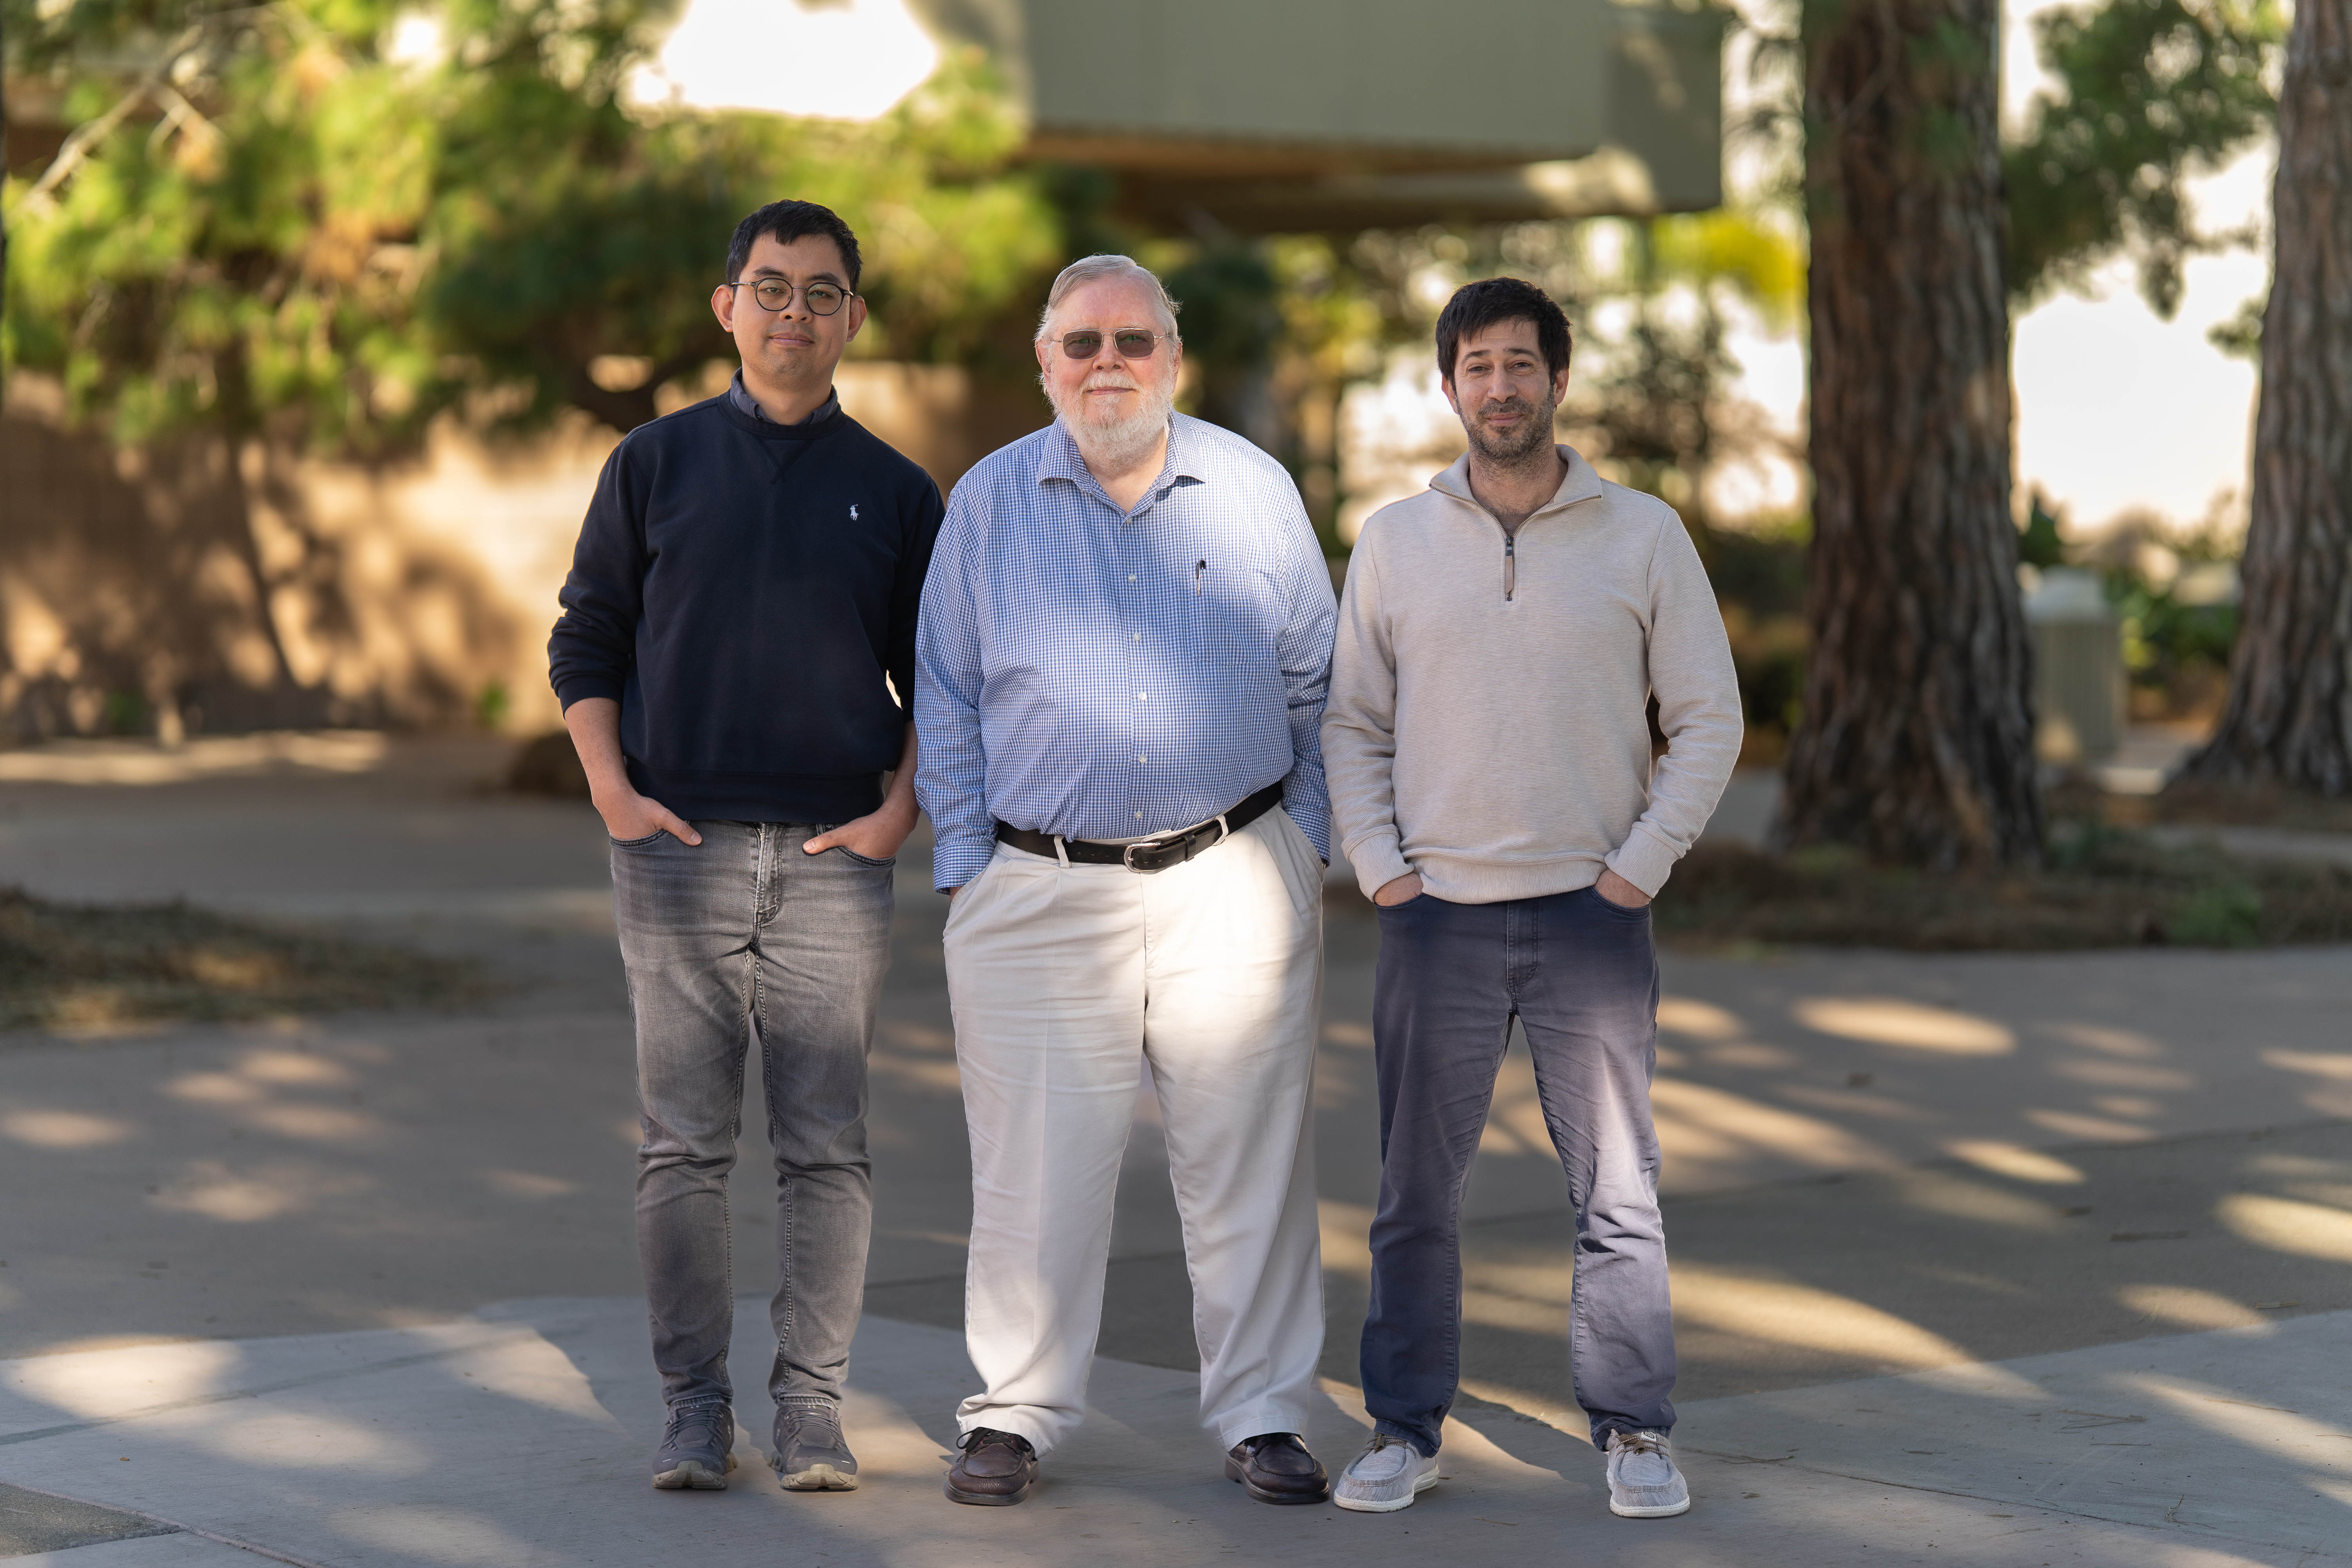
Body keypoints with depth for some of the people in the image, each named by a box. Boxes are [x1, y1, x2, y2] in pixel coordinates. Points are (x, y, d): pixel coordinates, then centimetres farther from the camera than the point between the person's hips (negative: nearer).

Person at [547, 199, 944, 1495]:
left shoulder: (895, 493, 9)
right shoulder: (655, 465, 7)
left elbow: (937, 682, 13)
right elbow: (584, 642, 9)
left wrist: (900, 811, -1)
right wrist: (613, 792, -3)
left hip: (834, 857, 0)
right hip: (678, 847, 0)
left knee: (825, 1148, 0)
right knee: (684, 1145, 1)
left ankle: (811, 1406, 7)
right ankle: (695, 1405, 7)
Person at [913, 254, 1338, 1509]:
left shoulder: (1255, 492, 6)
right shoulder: (989, 502, 6)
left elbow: (1318, 687, 13)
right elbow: (945, 702, 10)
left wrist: (1307, 843, 7)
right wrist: (964, 865, 4)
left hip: (1233, 882, 0)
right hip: (1040, 888, 0)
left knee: (1248, 1160, 2)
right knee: (1035, 1167, 0)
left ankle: (1262, 1417, 12)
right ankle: (1013, 1414, 13)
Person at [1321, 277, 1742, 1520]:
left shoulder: (1643, 537, 2)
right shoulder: (1395, 543, 6)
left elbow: (1709, 719, 4)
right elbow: (1351, 725, 11)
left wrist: (1637, 869, -5)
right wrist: (1381, 869, -1)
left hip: (1589, 913, -1)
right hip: (1437, 913, 1)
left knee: (1618, 1192, 1)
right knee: (1415, 1194, 4)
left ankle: (1634, 1434, 9)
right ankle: (1404, 1430, 13)